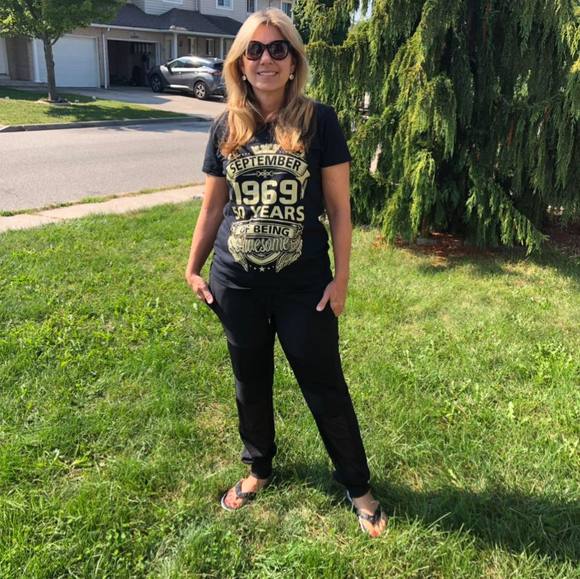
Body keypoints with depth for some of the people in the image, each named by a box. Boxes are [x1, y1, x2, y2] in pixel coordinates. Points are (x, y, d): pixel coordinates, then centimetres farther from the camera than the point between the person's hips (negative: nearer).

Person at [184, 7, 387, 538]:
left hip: (304, 286, -3)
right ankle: (258, 468, 42)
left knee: (325, 388, 8)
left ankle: (358, 486, 28)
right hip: (237, 285, 3)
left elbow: (338, 207, -5)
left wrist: (341, 279, -8)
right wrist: (193, 269, 10)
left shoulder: (319, 121, -6)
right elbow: (213, 206, 10)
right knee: (250, 384, 18)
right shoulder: (226, 128, 2)